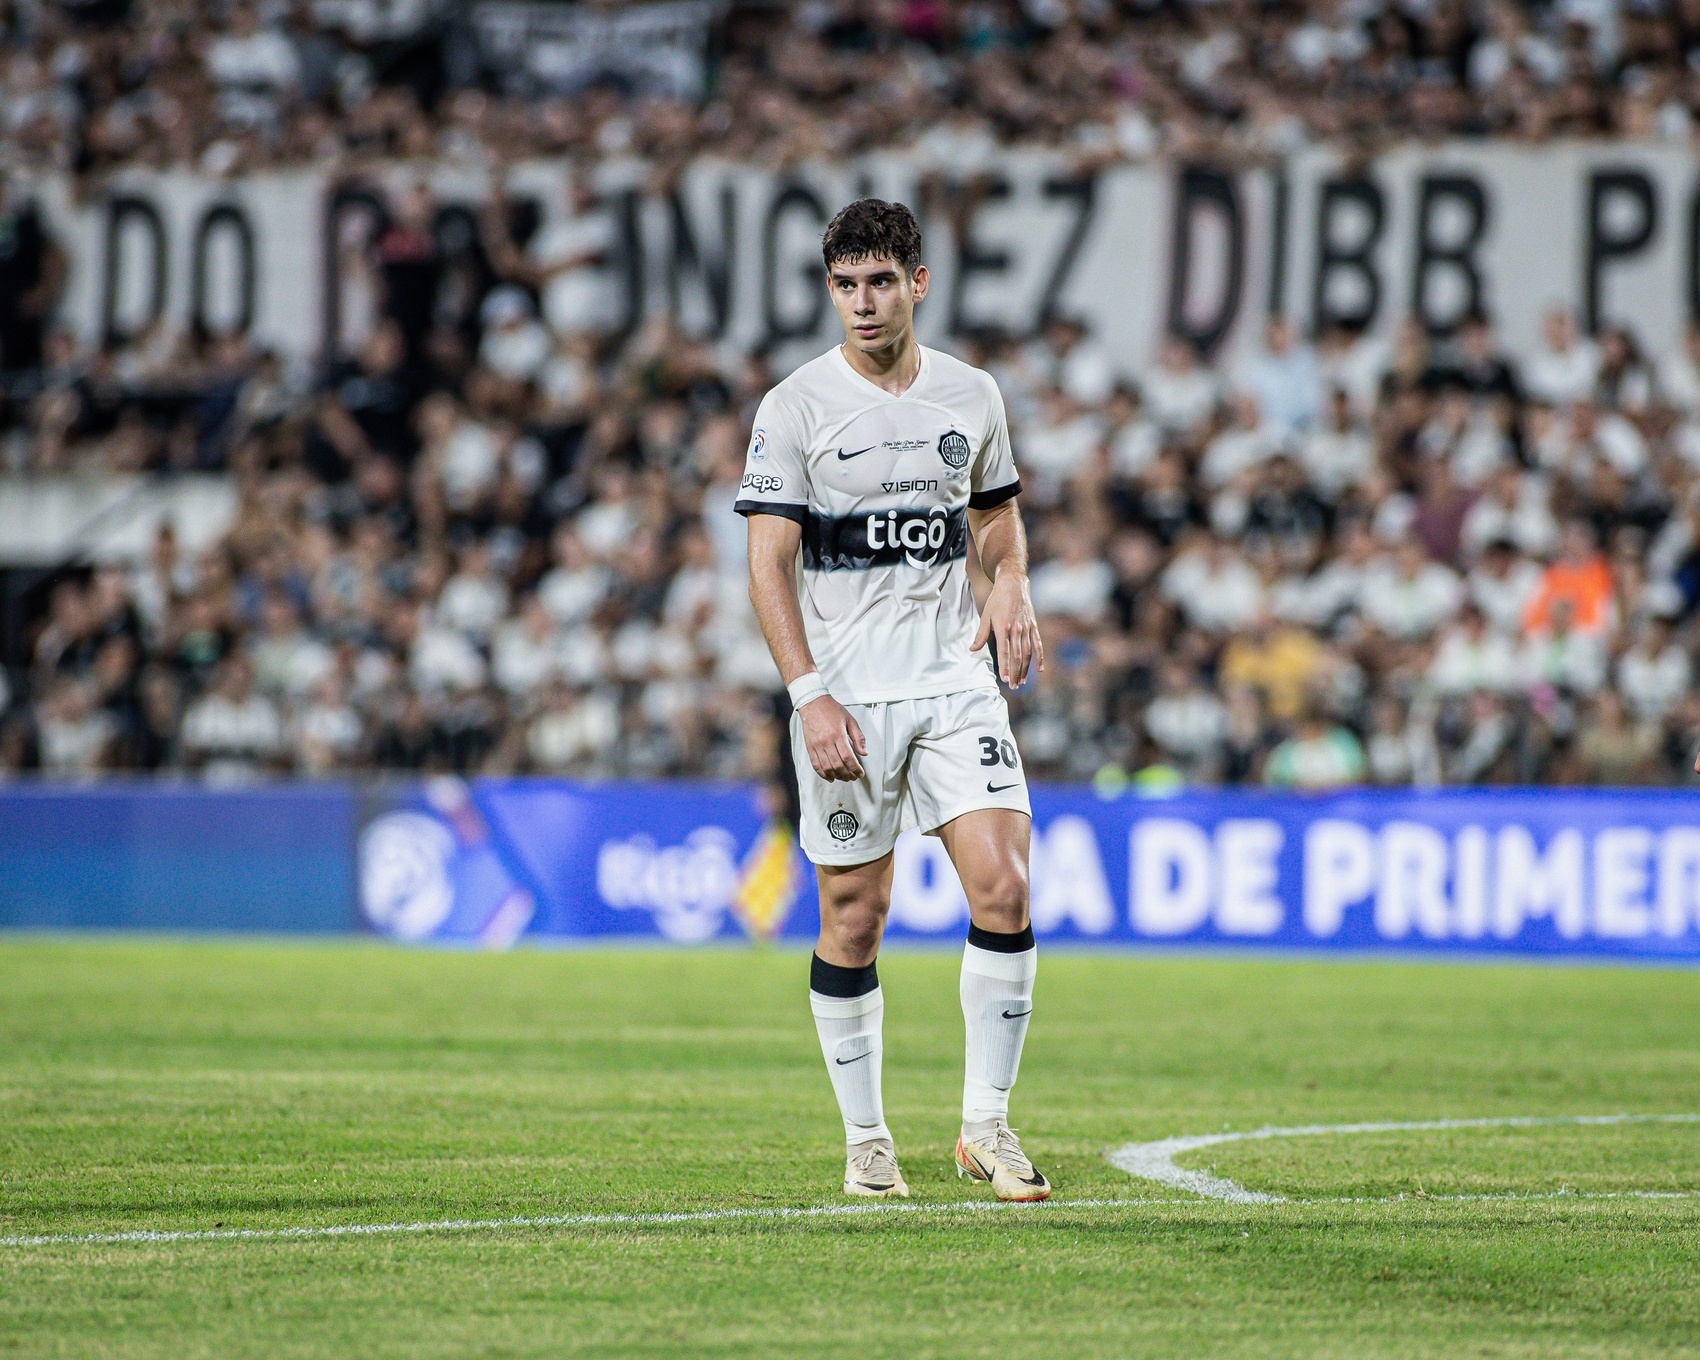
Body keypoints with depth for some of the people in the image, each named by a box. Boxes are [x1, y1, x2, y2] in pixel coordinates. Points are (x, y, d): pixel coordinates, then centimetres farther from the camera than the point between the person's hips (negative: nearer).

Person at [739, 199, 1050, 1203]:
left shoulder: (972, 396, 7)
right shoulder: (796, 409, -4)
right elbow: (769, 563, -6)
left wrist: (1011, 586, 1)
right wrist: (812, 695, -16)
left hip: (957, 680, 3)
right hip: (847, 698, -2)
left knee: (1003, 886, -11)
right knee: (855, 919, 1)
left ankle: (987, 1121, -1)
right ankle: (867, 1141, 14)